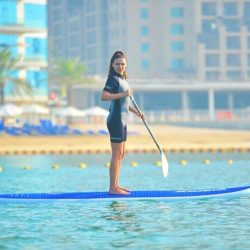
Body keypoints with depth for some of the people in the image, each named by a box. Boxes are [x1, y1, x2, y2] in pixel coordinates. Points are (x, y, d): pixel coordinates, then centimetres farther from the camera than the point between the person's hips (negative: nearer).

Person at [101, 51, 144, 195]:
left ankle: (116, 185, 18)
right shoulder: (113, 79, -12)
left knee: (121, 155, 13)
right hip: (116, 120, -10)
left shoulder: (122, 79, 17)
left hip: (122, 121, 10)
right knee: (117, 155, -9)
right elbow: (104, 96, -26)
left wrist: (136, 112, 21)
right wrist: (122, 94, -25)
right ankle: (113, 187, -7)